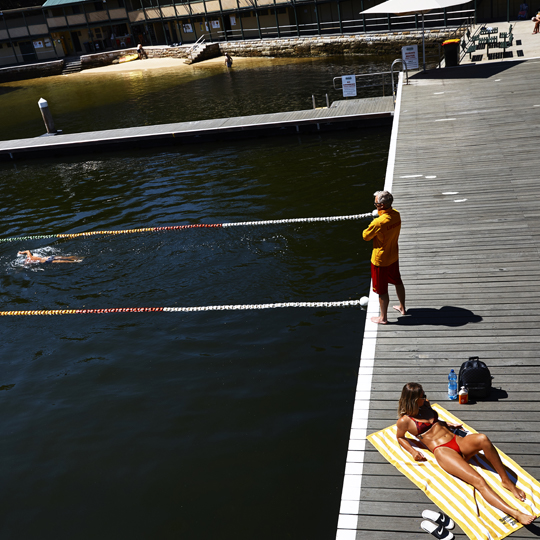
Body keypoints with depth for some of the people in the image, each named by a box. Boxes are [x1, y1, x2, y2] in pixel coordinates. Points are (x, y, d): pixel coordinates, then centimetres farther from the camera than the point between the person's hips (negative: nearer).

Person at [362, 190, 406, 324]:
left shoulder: (378, 222, -31)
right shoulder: (396, 215, -8)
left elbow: (366, 236, -16)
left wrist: (368, 229, 0)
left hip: (380, 260, -8)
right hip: (393, 256, 8)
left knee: (382, 290, 8)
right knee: (397, 282, 26)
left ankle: (383, 317, 23)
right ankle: (402, 307, 45)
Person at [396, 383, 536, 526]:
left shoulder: (425, 403, 18)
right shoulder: (405, 420, 0)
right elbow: (400, 437, 15)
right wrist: (412, 451, 0)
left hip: (458, 441, 6)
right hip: (442, 451, -6)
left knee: (482, 439, -32)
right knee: (478, 481, -29)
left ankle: (506, 481, -20)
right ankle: (514, 513, -42)